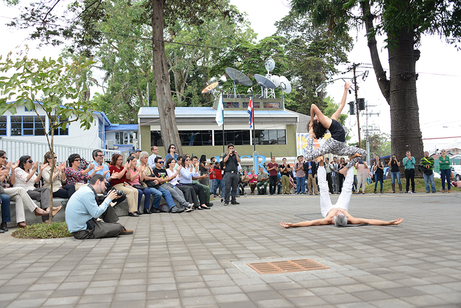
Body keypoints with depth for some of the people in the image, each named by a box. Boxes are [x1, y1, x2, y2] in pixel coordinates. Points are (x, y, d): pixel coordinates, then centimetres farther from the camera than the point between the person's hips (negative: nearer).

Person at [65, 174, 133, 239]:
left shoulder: (85, 189, 12)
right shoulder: (88, 193, -19)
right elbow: (96, 214, -20)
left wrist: (108, 199, 8)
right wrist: (108, 199, -10)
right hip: (82, 232, -10)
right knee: (118, 227, -14)